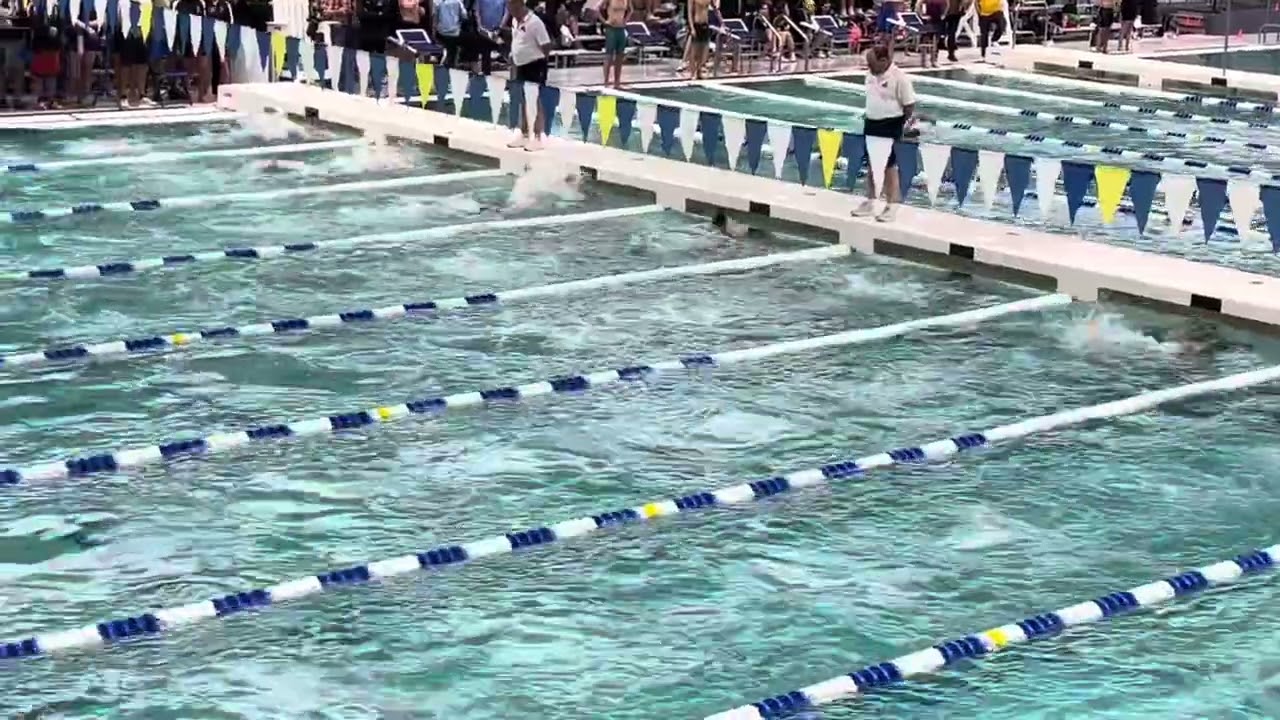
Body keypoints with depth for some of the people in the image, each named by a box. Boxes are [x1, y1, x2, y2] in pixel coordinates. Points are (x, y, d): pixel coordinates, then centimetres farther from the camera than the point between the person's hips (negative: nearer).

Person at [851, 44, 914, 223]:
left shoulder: (899, 78, -17)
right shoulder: (871, 74, 5)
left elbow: (909, 105, -13)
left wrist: (901, 125, -8)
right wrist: (869, 117, 13)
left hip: (890, 126, -7)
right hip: (871, 124, 7)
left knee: (889, 166, 0)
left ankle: (891, 206, 8)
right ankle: (870, 202, 24)